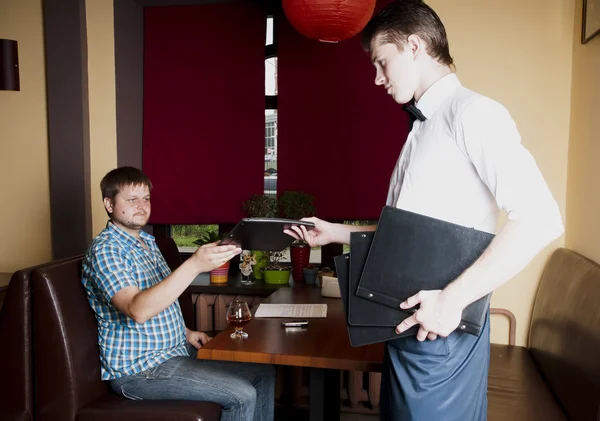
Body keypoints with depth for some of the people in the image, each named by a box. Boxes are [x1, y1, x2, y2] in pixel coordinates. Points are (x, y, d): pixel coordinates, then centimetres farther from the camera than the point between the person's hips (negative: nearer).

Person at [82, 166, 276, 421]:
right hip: (138, 368, -9)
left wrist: (186, 333, 7)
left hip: (176, 350, 9)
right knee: (242, 396, -19)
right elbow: (138, 310, -34)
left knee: (263, 373, 6)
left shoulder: (147, 241, 11)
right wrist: (194, 265, -41)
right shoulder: (105, 250, -17)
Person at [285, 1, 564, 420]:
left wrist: (454, 299, -24)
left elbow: (540, 219, -22)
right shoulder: (423, 128, 16)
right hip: (407, 321, 9)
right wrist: (336, 233, 14)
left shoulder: (472, 112, -12)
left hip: (439, 331, -9)